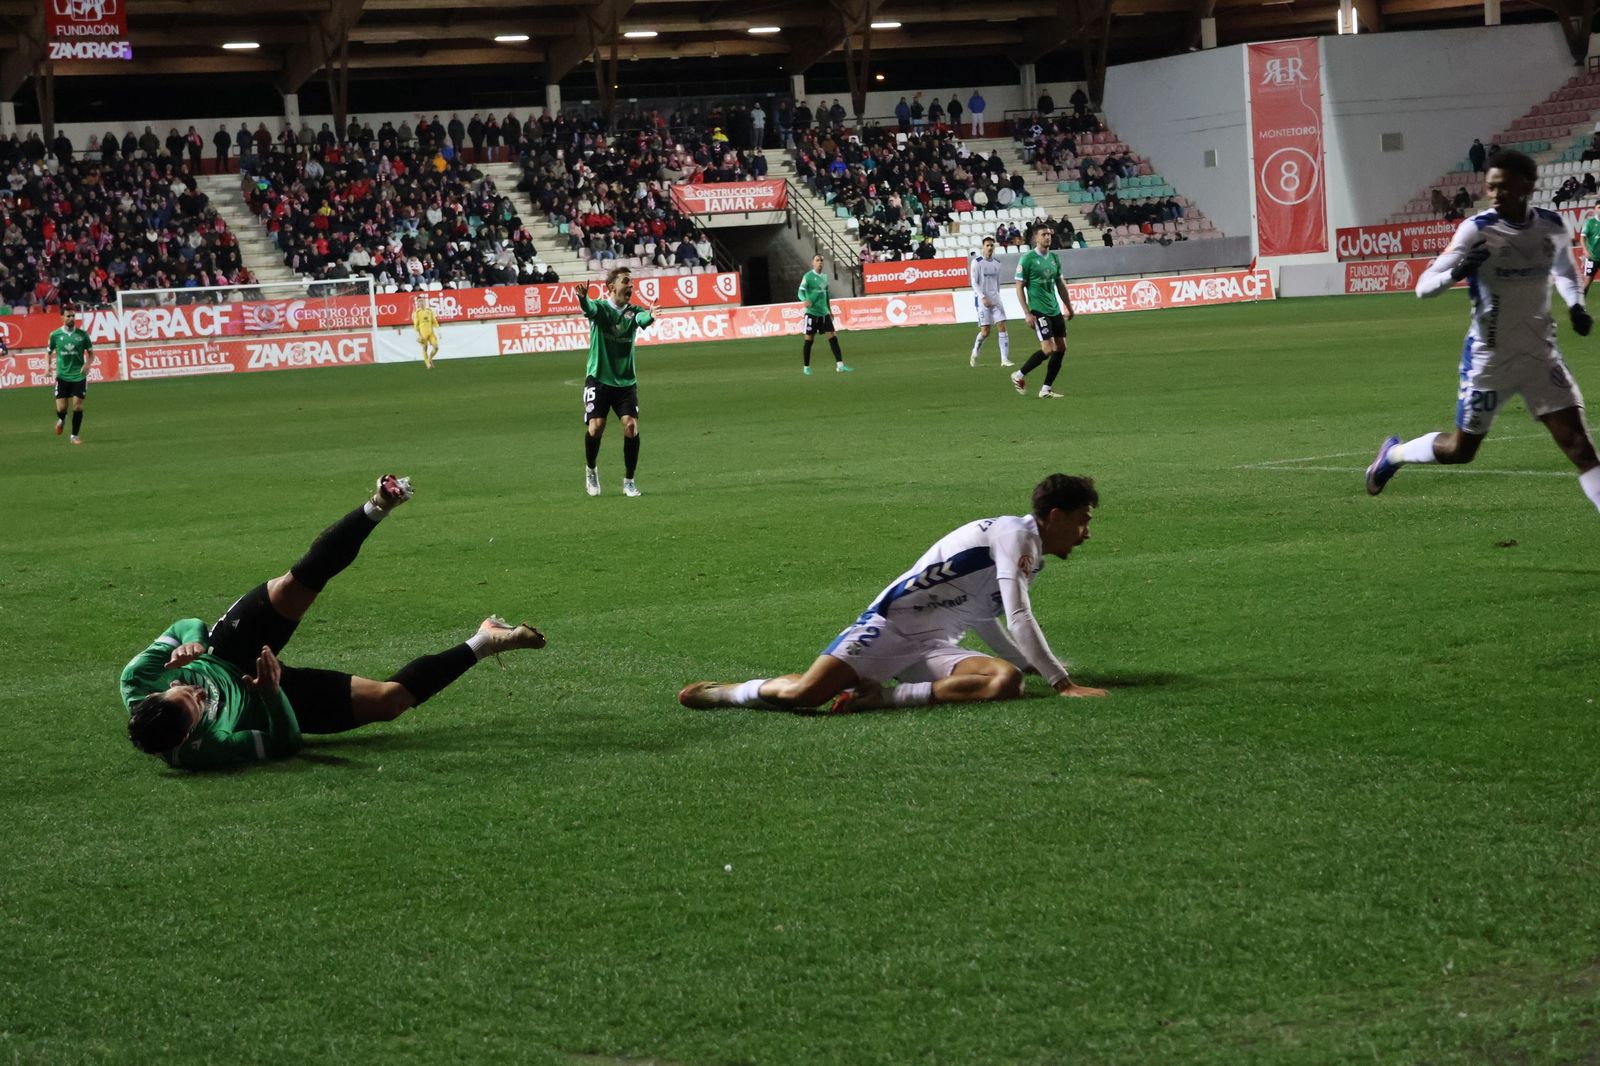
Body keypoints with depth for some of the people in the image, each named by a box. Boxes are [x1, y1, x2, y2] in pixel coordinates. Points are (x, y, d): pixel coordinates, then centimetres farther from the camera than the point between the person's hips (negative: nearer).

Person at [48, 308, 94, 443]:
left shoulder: (82, 334, -1)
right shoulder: (55, 335, 0)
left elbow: (91, 353, 8)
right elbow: (48, 352, 12)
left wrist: (87, 364, -12)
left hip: (79, 376, 0)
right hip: (62, 376, 0)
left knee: (77, 406, -4)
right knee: (61, 408, -2)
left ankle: (75, 435, 12)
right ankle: (61, 420, 35)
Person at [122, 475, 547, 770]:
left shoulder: (137, 683, -32)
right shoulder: (200, 751, -42)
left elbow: (187, 626, -13)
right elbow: (283, 743, -29)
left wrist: (189, 641, -35)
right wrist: (271, 692, -42)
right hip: (273, 701, -4)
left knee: (298, 584, -22)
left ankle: (376, 509, -5)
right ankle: (482, 643, 13)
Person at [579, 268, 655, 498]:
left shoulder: (633, 311, 0)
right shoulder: (601, 308, -5)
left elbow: (642, 318, -24)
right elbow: (590, 309, -30)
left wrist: (649, 316, -50)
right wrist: (583, 299, -56)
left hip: (625, 382, 2)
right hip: (598, 379, -2)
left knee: (631, 427, -11)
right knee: (595, 427, -12)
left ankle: (628, 482, 3)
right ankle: (590, 470, 17)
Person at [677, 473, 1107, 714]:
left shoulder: (1030, 558, 21)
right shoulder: (1015, 533, -8)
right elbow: (1020, 619, -17)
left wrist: (1038, 664, 33)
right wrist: (1063, 683, -16)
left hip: (934, 648, 8)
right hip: (893, 625, -8)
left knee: (1006, 682, -23)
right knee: (805, 692, -27)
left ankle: (881, 697, -19)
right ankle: (722, 693, 3)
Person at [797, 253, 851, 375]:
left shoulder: (824, 277, 12)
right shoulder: (808, 276, -7)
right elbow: (800, 292, -14)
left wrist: (829, 309, 25)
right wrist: (805, 300, -35)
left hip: (824, 313, 6)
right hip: (812, 312, -5)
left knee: (833, 337, -3)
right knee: (809, 340, 1)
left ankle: (840, 365, -5)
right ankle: (806, 367, 13)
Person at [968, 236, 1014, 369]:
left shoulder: (997, 263, 11)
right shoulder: (977, 262, -6)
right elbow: (974, 283, -11)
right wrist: (983, 297, -20)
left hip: (995, 299, 5)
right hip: (982, 300, -5)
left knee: (1002, 327, -7)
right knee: (985, 331, -6)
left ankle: (1005, 359, -7)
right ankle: (974, 355, 19)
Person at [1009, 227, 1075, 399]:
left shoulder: (1054, 258, 11)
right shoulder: (1027, 259, -8)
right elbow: (1019, 287, -7)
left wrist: (1069, 308, 19)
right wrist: (1027, 313, -13)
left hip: (1055, 311, 7)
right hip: (1039, 311, -7)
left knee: (1061, 348, 1)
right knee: (1048, 349, -14)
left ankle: (1046, 390, 9)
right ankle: (1019, 376, 4)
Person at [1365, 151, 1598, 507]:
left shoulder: (1552, 226, -3)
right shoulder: (1476, 230, -15)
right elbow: (1423, 286, -17)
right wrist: (1457, 271, -37)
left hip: (1541, 354, 3)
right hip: (1490, 358, -3)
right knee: (1461, 449, 11)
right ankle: (1395, 453, 41)